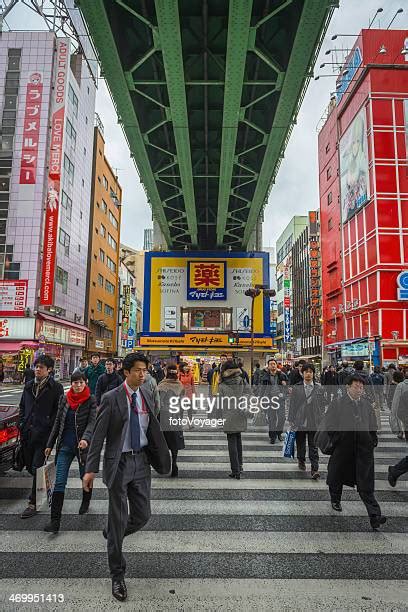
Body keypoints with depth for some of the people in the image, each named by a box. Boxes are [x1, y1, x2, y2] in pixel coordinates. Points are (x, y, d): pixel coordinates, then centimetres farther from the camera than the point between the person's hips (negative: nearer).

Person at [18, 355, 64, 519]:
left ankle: (34, 503, 8)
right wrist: (21, 424, 9)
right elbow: (22, 407, 18)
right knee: (30, 465, 15)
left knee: (37, 467, -4)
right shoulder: (28, 386, 11)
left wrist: (48, 427, -12)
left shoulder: (56, 387, -6)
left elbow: (59, 411, -7)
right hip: (27, 432, 6)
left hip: (44, 433, -6)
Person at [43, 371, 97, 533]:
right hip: (65, 445, 3)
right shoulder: (64, 399, 3)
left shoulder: (91, 401, -8)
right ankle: (55, 521, 3)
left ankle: (86, 502, 44)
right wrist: (50, 444, 10)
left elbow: (92, 422, -16)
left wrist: (85, 439, -34)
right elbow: (57, 422, 9)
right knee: (59, 482, -2)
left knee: (85, 476, 16)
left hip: (83, 445, -2)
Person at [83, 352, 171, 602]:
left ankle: (112, 535, 42)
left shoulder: (147, 395, 2)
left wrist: (162, 457, 12)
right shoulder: (111, 398, -13)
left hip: (141, 460, 5)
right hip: (119, 462, -5)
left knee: (142, 515, 10)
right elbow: (99, 435, -11)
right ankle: (118, 575, 25)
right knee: (118, 518, 5)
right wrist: (91, 469, -12)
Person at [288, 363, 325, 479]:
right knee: (300, 444, 14)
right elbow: (292, 405, 3)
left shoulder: (318, 388, 3)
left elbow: (322, 405, 6)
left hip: (314, 422, -1)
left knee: (313, 446, -1)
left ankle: (314, 469, 1)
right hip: (300, 421, 1)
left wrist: (321, 420, 2)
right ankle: (301, 461, 37)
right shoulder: (296, 388, 1)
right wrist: (291, 420, 0)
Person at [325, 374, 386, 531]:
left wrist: (373, 440, 5)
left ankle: (374, 515, 1)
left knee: (366, 484, 0)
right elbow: (330, 424, -4)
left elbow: (373, 424, 14)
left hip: (364, 447, 2)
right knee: (338, 476, 16)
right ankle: (335, 500, 40)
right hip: (343, 447, -2)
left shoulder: (366, 404, 5)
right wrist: (336, 440, -6)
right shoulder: (337, 403, -7)